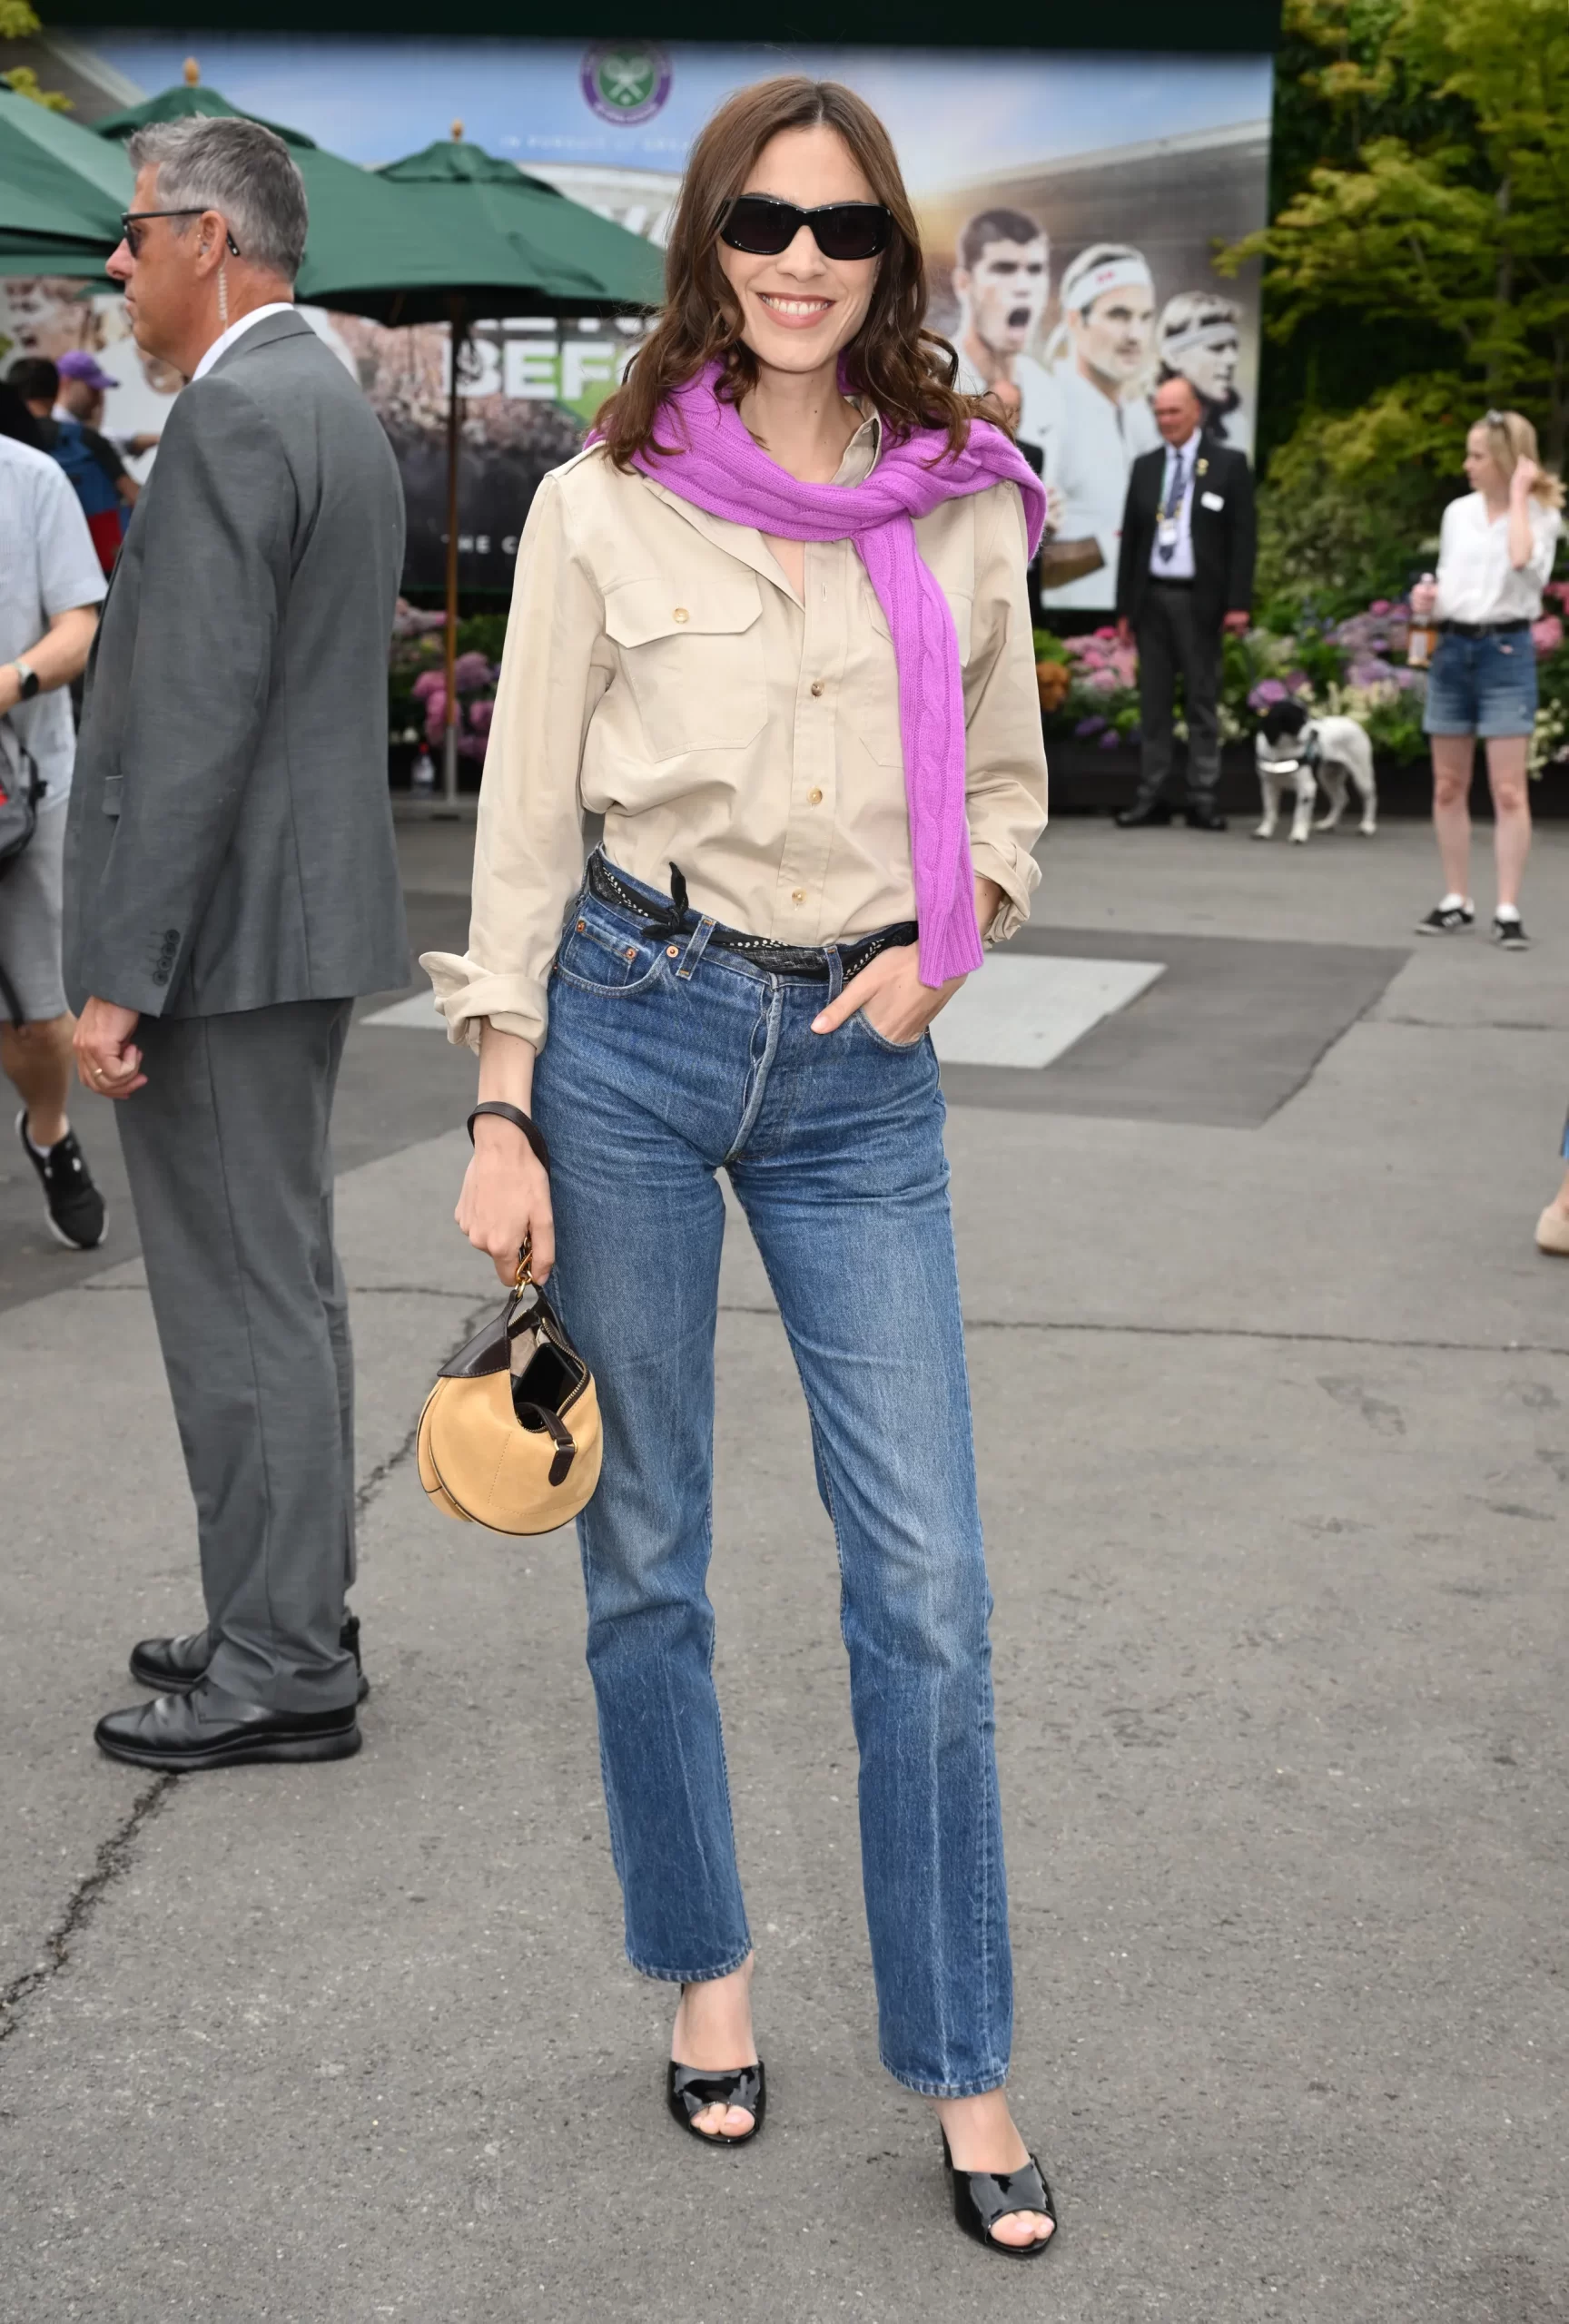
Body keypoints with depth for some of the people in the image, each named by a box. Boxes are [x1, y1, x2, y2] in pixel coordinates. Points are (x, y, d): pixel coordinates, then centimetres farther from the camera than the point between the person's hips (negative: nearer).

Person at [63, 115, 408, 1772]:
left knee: (242, 1304, -3)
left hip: (227, 932, -10)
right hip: (306, 910, 10)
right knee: (281, 1288, 17)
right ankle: (292, 1620, 28)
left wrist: (120, 978, -21)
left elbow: (196, 722, -23)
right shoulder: (333, 403, 15)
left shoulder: (233, 417, -17)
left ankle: (278, 1670, 6)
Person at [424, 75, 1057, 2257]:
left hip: (861, 1071, 1)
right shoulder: (605, 507, -2)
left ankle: (961, 2068, 13)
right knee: (646, 1549, 9)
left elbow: (1009, 790, 16)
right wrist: (504, 1117, -5)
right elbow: (526, 825, 0)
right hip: (632, 1032, -1)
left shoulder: (969, 513, 5)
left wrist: (941, 942, -4)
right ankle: (706, 1971, 30)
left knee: (929, 1582, -2)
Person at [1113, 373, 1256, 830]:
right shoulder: (1145, 467, 13)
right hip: (1151, 597, 4)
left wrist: (1238, 603, -11)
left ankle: (1203, 800, 1)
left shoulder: (1229, 466, 2)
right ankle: (1151, 795, 7)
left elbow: (1243, 537, -2)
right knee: (1153, 699, 5)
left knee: (1202, 701, 0)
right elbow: (1131, 539, 13)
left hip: (1199, 600, -4)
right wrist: (1125, 607, 7)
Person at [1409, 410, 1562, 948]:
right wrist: (1426, 600, -1)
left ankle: (1508, 910, -5)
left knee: (1509, 791, -6)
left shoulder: (1541, 515, -3)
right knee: (1448, 787, 7)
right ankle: (1456, 900, 16)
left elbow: (1524, 562, -25)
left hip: (1505, 651, -5)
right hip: (1451, 648, 5)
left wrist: (1519, 495, -16)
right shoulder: (1458, 512, 10)